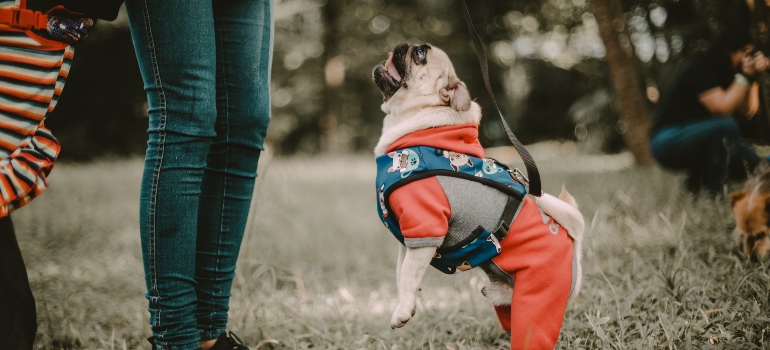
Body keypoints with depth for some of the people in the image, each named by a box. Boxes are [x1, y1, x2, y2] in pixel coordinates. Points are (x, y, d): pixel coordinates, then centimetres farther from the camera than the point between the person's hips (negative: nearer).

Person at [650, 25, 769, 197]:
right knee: (726, 125, -32)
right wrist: (744, 77, -21)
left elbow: (746, 111, 0)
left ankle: (696, 178, 12)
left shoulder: (723, 73, 9)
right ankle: (714, 192, -22)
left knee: (752, 164, -5)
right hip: (669, 140, -9)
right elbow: (722, 108, -26)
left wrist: (753, 77, -9)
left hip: (694, 140, 9)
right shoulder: (699, 70, -16)